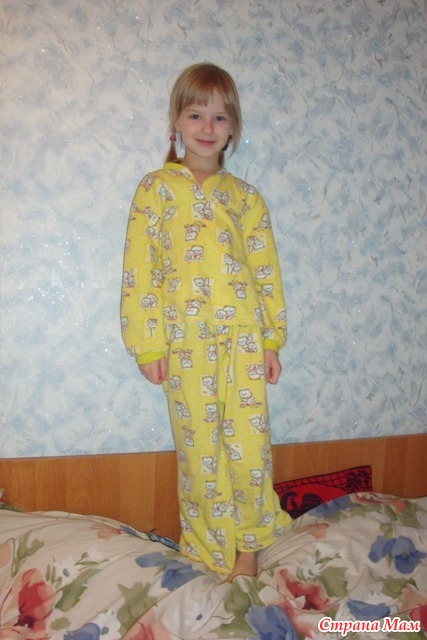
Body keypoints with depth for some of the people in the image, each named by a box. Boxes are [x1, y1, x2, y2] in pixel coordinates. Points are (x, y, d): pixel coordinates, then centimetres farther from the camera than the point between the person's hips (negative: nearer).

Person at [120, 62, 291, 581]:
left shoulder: (246, 197, 9)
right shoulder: (156, 189, 3)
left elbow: (266, 273, 8)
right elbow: (140, 272, -1)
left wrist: (272, 340, 5)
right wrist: (148, 346, -5)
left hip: (244, 340, 2)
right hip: (186, 345, -1)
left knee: (250, 448, 3)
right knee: (199, 451, 8)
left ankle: (248, 541, 28)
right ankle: (213, 550, 28)